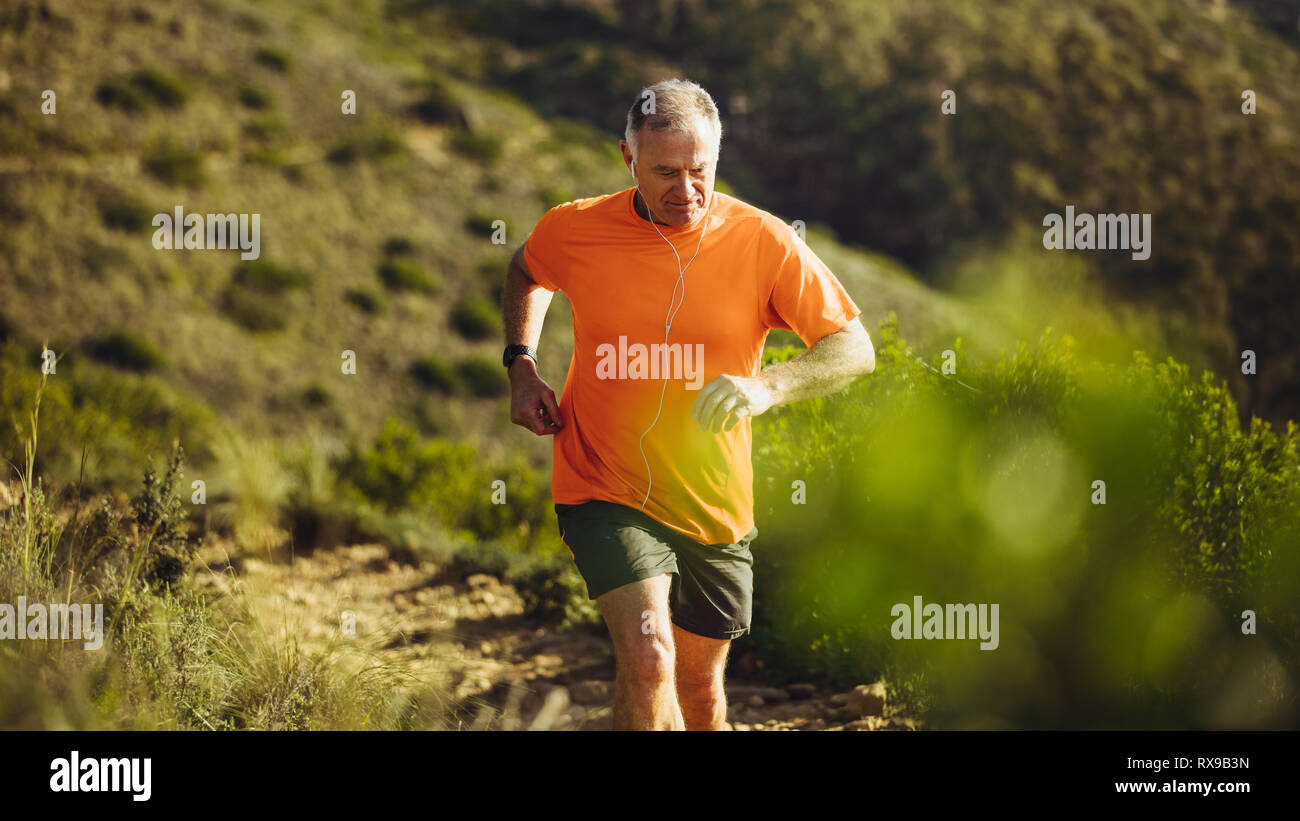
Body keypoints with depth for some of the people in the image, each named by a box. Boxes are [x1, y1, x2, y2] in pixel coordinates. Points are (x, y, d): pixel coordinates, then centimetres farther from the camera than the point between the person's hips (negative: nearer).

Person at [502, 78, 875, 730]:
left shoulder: (762, 241, -10)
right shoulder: (574, 231, -7)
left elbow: (855, 349, -10)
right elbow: (525, 274, 19)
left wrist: (766, 387, -27)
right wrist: (521, 364, 3)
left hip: (713, 505, 2)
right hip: (605, 495, -2)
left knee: (700, 684, 16)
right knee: (647, 654, -25)